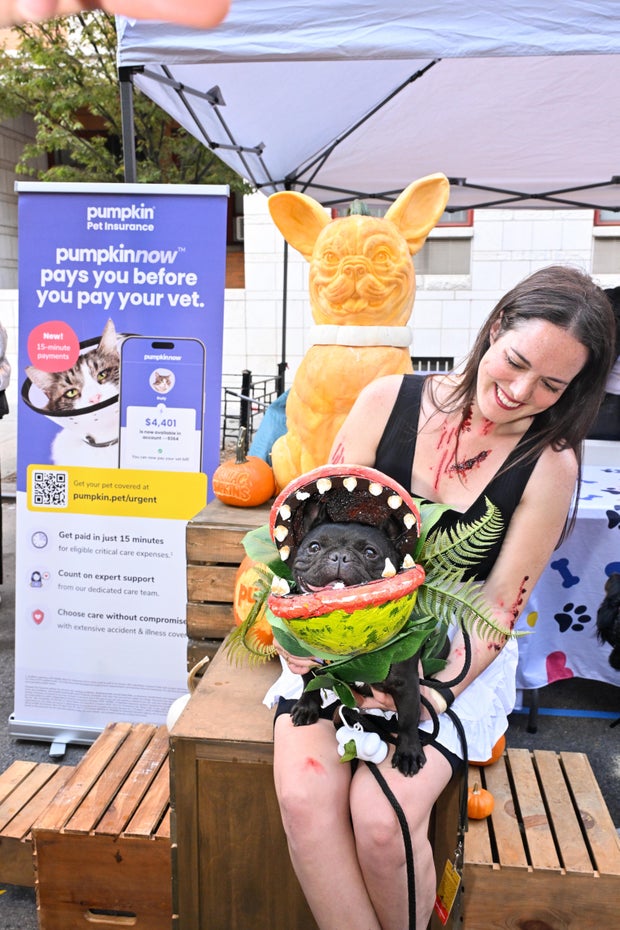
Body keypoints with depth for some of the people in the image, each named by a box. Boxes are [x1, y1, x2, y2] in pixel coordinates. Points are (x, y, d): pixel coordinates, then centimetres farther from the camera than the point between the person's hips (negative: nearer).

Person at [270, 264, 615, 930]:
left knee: (383, 818, -22)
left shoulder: (549, 465, -5)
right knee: (303, 797, -22)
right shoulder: (388, 399, -3)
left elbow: (499, 606, -6)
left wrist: (433, 691, -20)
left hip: (453, 658, -1)